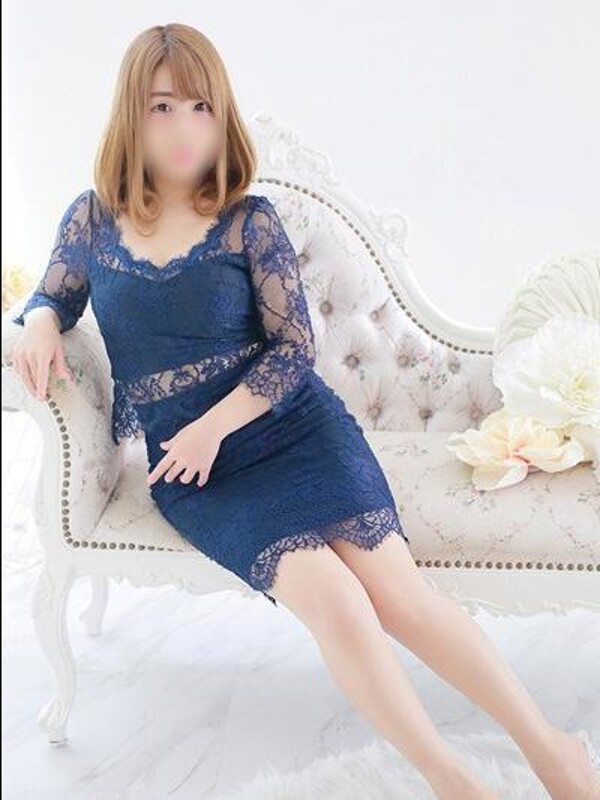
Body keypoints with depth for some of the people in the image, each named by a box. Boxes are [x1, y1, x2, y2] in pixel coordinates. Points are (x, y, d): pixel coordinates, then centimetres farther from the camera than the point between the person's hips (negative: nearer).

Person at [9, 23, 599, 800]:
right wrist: (39, 324, -4)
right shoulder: (90, 219, 5)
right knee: (332, 600, -23)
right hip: (191, 468, 1)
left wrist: (214, 427, -13)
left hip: (292, 428, 0)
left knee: (395, 589, -16)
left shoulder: (250, 221, -2)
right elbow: (50, 296, 21)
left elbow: (294, 347, -3)